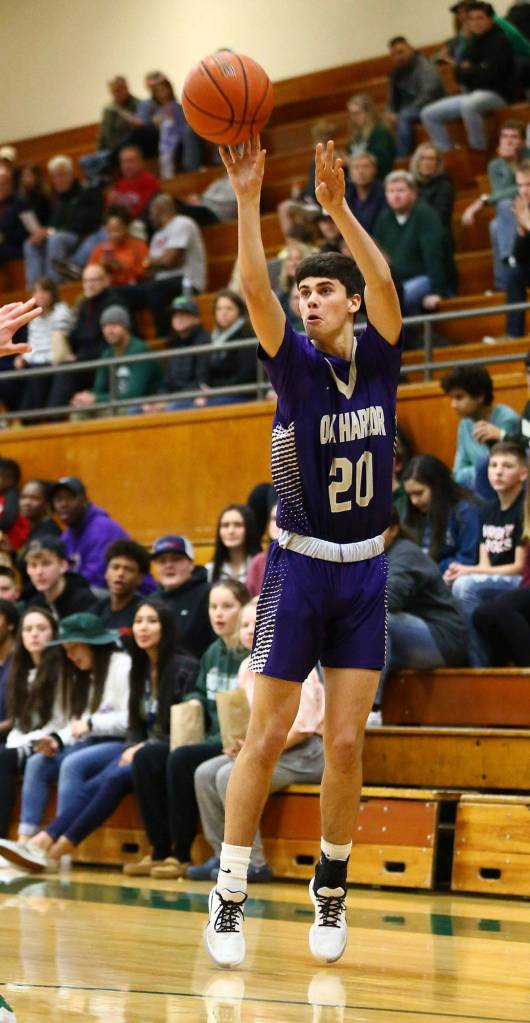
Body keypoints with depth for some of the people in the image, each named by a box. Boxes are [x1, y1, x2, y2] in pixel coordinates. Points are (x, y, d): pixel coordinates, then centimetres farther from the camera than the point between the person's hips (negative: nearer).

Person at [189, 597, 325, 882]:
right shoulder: (247, 667, 10)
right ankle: (223, 856, -1)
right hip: (267, 749, 9)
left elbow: (303, 725, -19)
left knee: (231, 774, -26)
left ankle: (254, 864, -20)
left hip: (305, 752, -9)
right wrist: (240, 744, -6)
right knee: (205, 773, -6)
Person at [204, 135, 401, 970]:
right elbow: (255, 291, -22)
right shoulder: (295, 365, -5)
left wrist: (337, 206, -31)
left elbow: (385, 284, -20)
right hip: (300, 566, -2)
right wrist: (248, 198, -32)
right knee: (266, 739, -1)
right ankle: (230, 895, 7)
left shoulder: (379, 360, -1)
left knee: (346, 743, 3)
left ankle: (331, 890, 18)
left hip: (365, 571, 2)